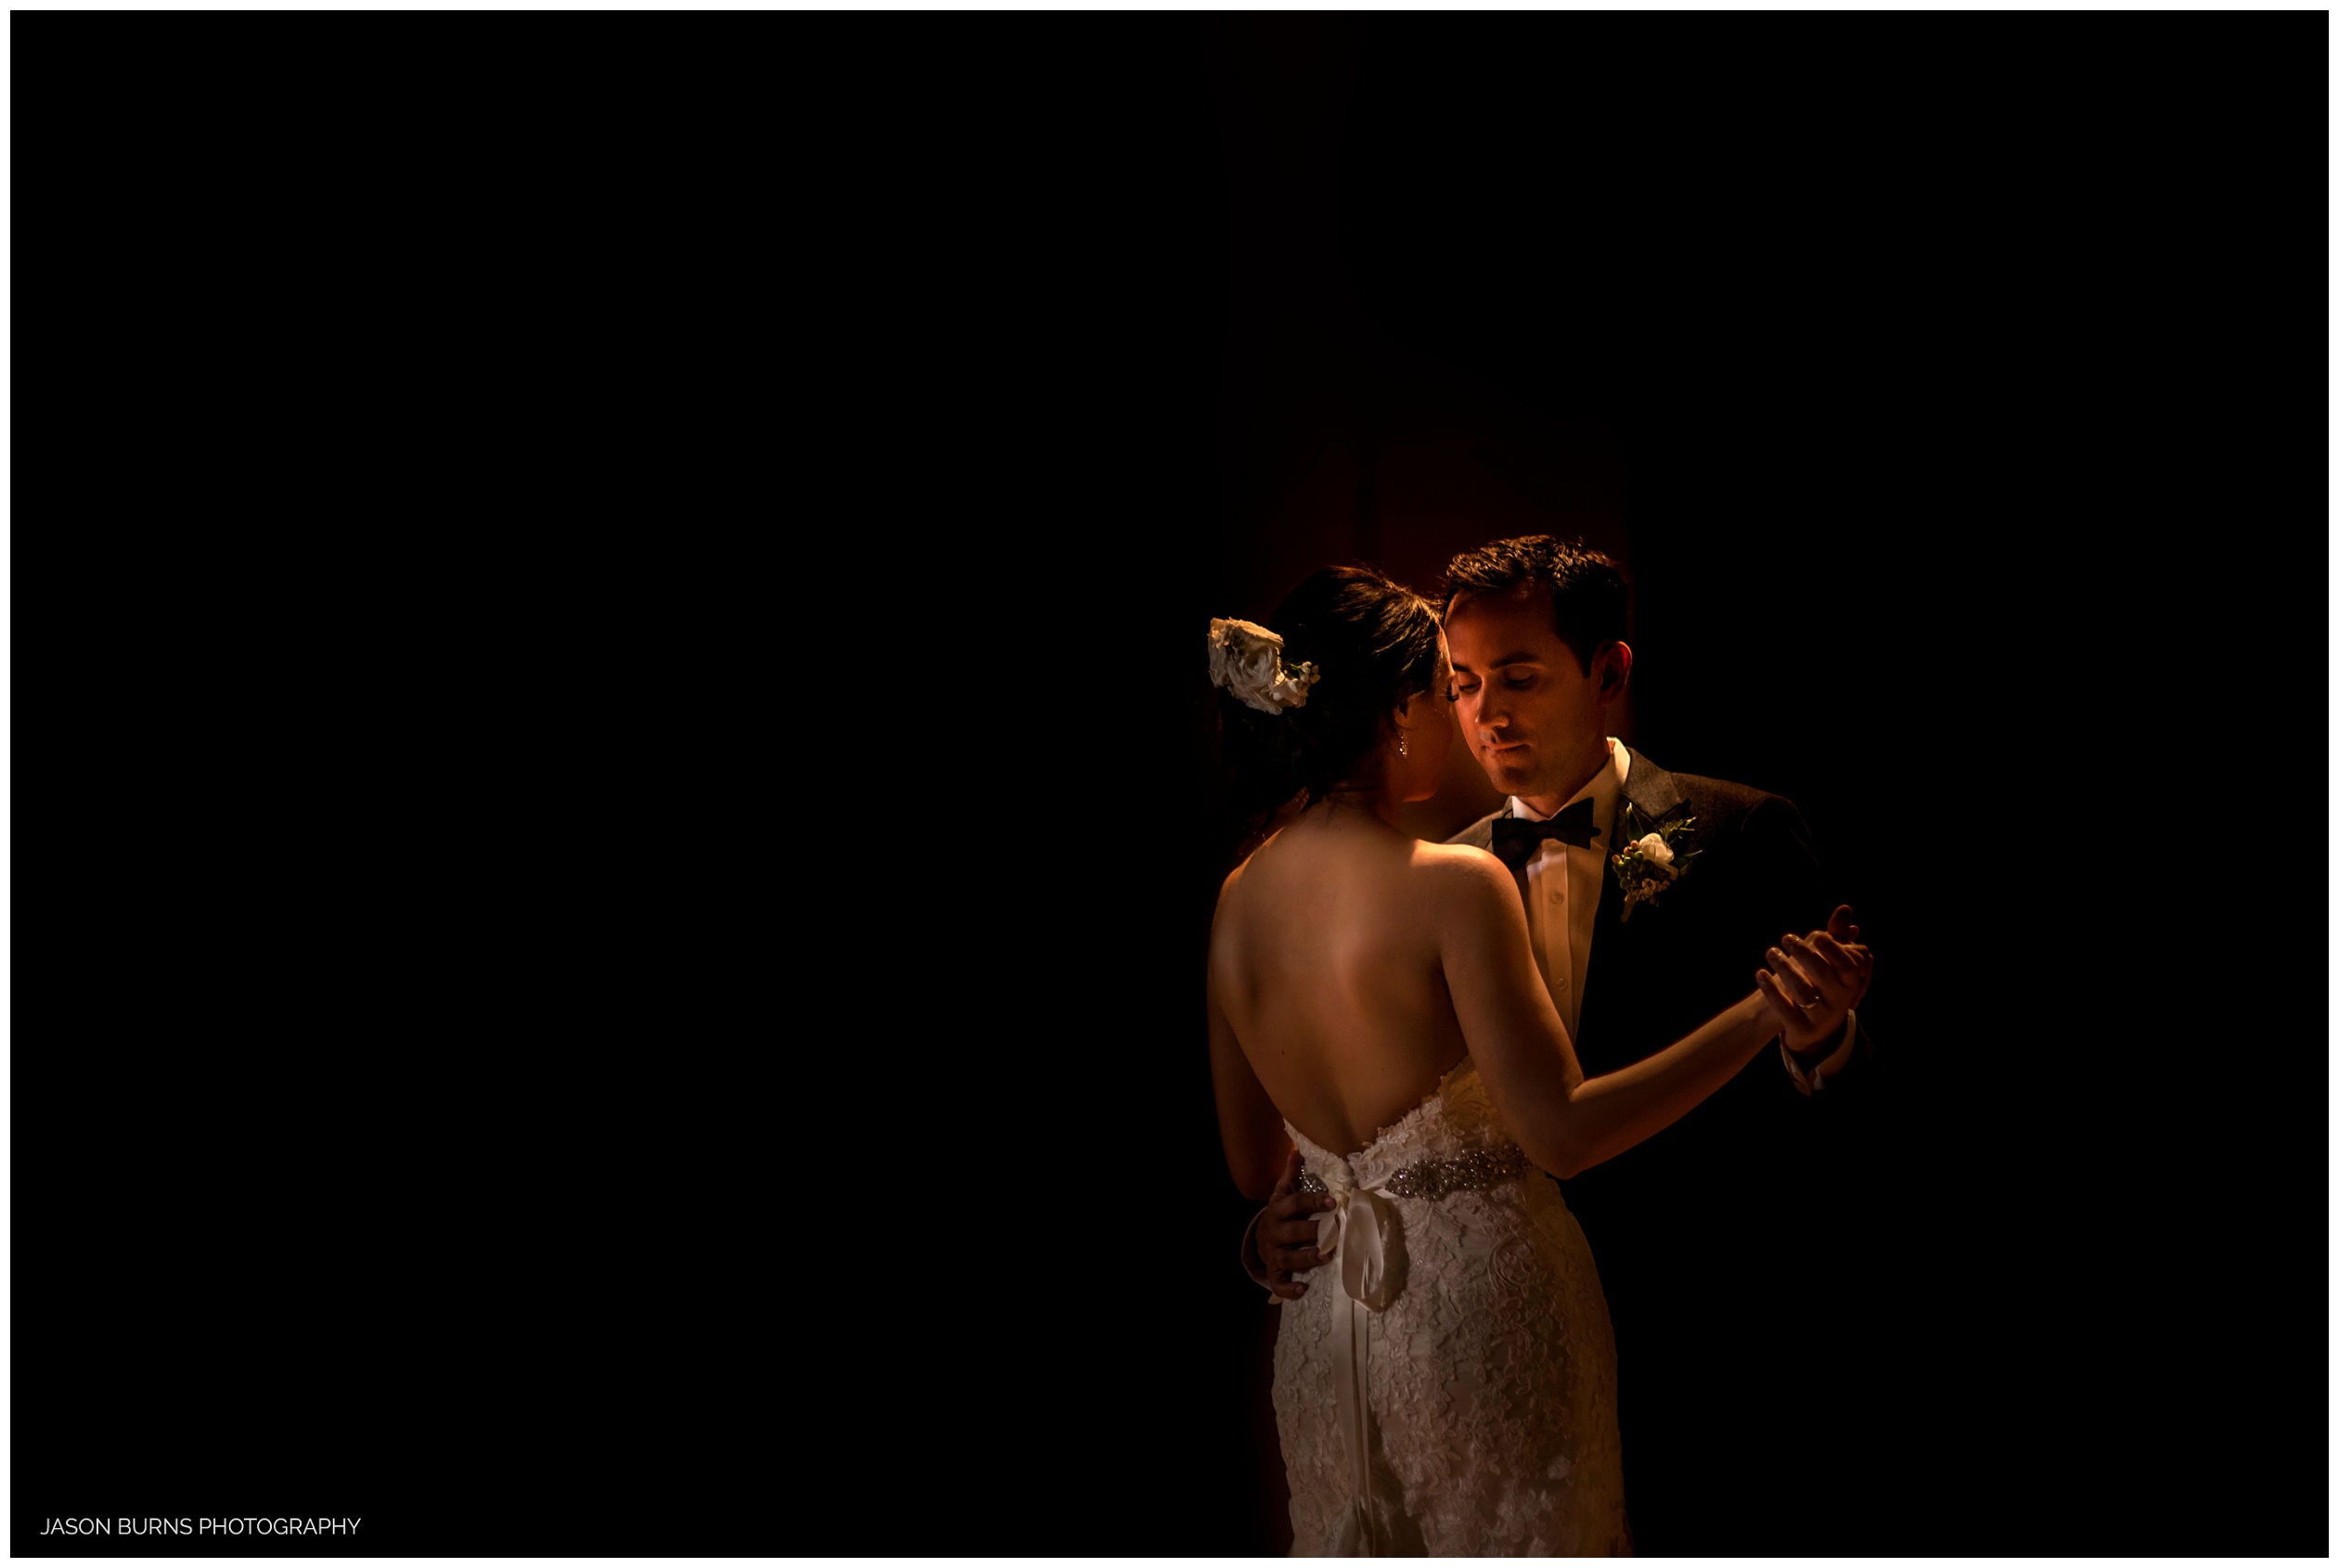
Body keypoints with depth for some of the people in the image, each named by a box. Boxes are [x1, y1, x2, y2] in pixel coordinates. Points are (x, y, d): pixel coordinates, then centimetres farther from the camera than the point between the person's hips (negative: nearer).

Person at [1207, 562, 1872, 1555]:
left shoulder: (1234, 902, -1)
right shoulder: (1457, 883, -20)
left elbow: (1253, 1165, 5)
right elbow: (1561, 1131, -21)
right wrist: (1762, 1019, -21)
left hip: (1327, 1320, 6)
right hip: (1482, 1311, -5)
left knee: (1370, 1544, 21)